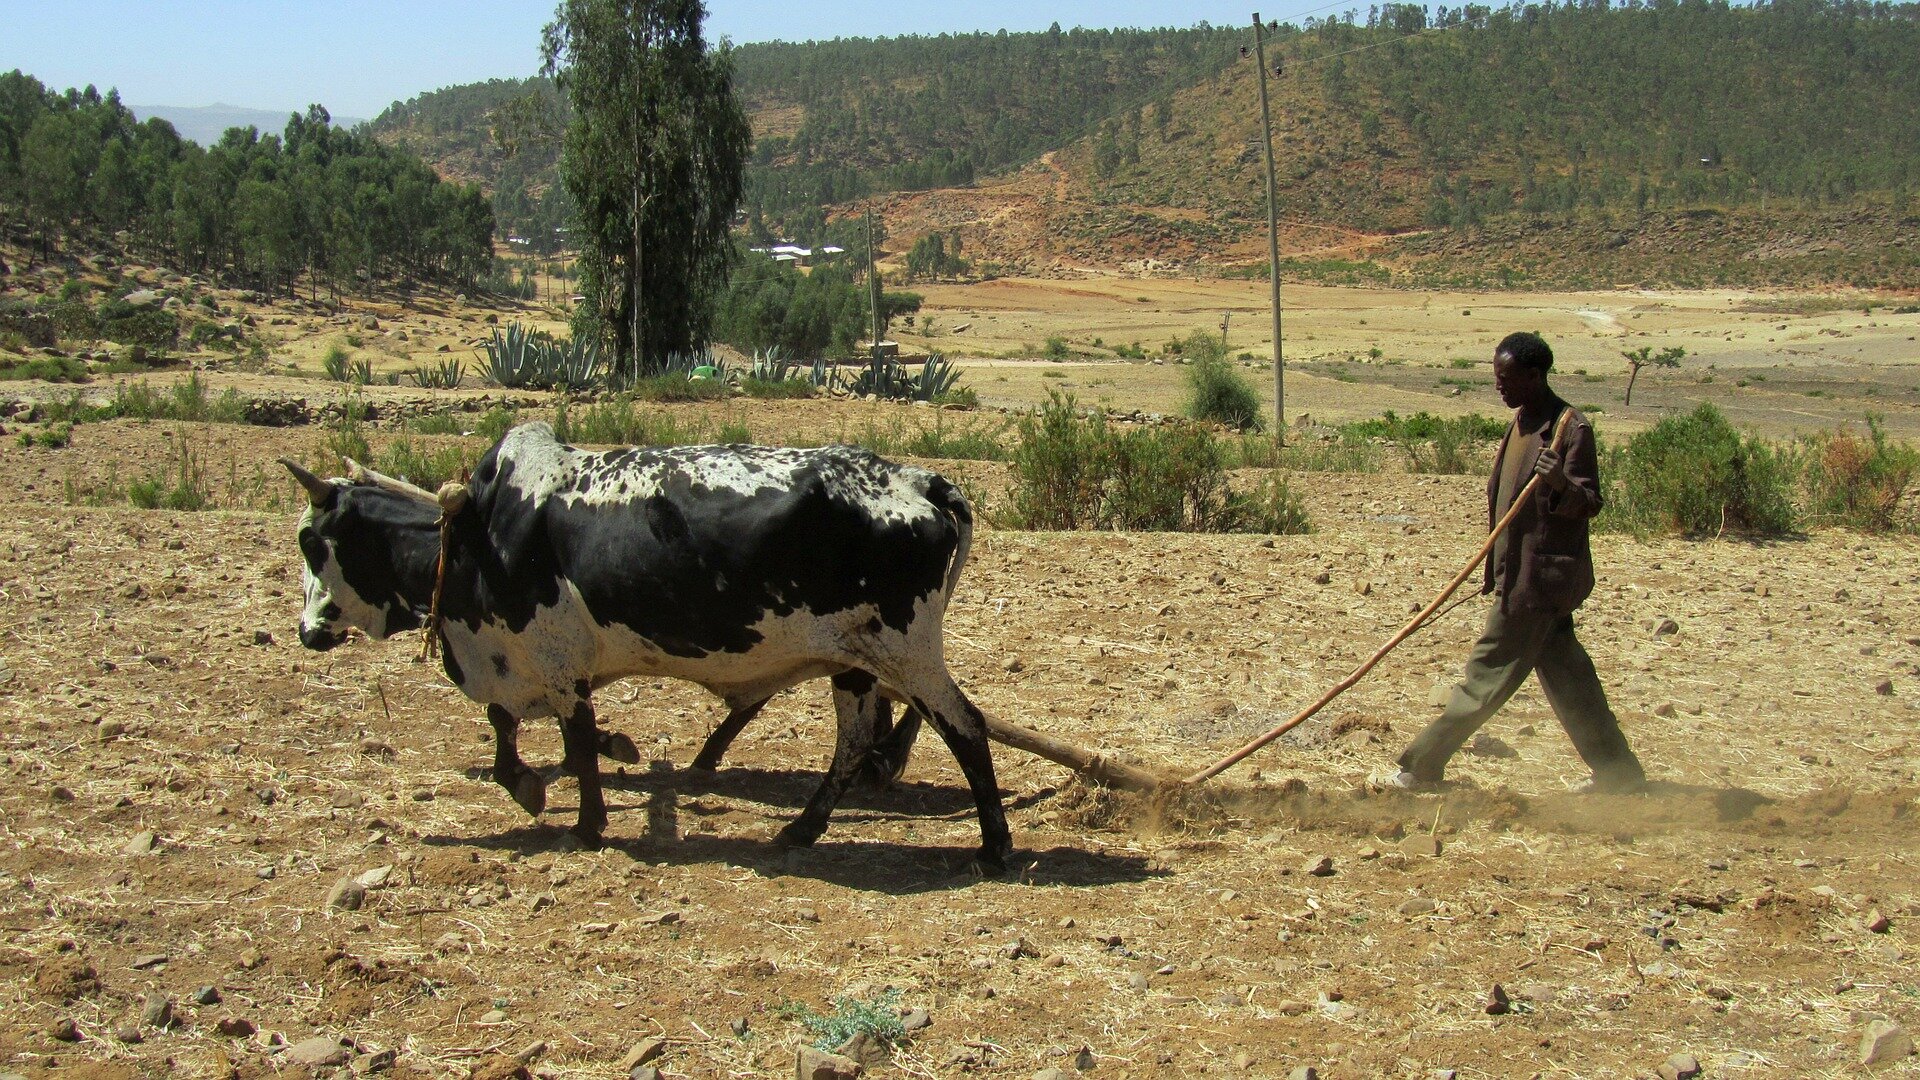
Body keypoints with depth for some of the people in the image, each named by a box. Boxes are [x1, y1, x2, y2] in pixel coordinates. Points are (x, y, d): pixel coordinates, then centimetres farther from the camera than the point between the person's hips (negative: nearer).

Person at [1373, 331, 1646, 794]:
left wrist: (1562, 484, -38)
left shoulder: (1571, 428, -15)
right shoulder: (1523, 421, 13)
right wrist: (1495, 570, 21)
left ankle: (1421, 768, 3)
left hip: (1542, 577, -10)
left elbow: (1589, 504, -16)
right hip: (1521, 572, 10)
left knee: (1488, 676, -2)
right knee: (1565, 675, 12)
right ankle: (1619, 774, 18)